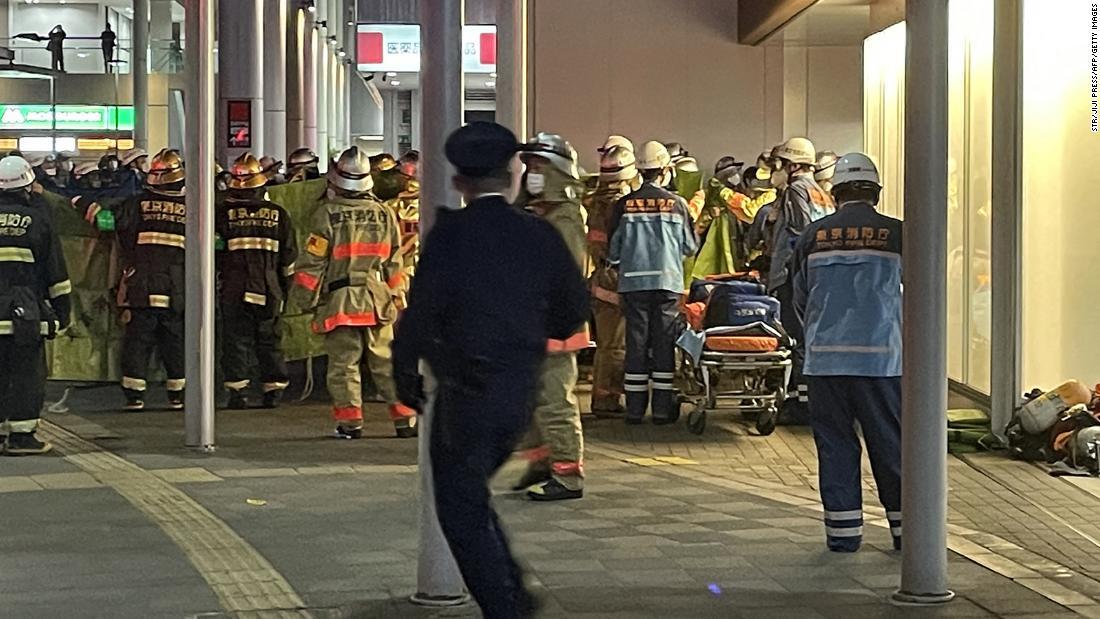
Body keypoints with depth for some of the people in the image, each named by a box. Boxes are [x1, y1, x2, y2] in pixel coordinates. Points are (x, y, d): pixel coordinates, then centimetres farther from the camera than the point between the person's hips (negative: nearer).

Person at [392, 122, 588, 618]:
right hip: (522, 387, 6)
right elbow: (574, 310, 10)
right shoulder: (541, 235, 2)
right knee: (470, 493, 23)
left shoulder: (451, 231, -11)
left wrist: (405, 372, -2)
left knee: (461, 506, 5)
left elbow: (423, 307, -16)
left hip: (465, 389, -5)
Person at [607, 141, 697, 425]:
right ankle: (663, 407, 4)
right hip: (668, 281, -1)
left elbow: (613, 250, 4)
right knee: (664, 343, 4)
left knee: (636, 341, 5)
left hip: (633, 282, 1)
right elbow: (690, 247, 5)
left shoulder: (624, 205, -2)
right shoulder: (677, 204, -4)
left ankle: (635, 409, 6)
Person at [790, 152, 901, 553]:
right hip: (882, 356, -1)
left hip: (825, 358, 1)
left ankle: (843, 532, 8)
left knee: (835, 444, 7)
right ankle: (906, 527, 14)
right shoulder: (896, 234, -1)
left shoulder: (813, 237, 4)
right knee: (890, 444, 8)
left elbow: (800, 299, 14)